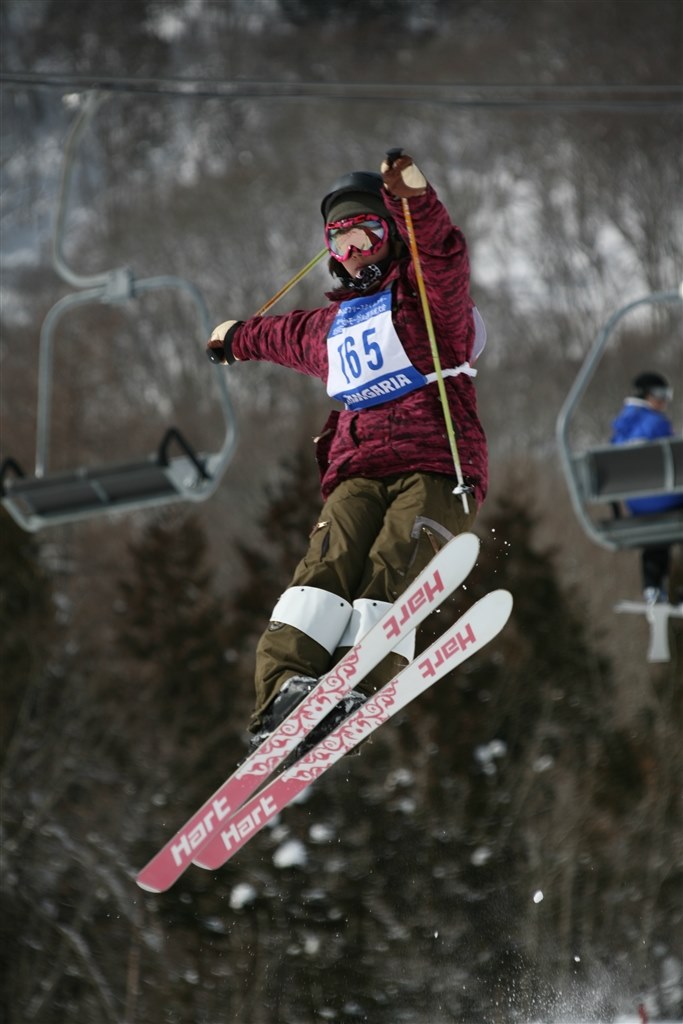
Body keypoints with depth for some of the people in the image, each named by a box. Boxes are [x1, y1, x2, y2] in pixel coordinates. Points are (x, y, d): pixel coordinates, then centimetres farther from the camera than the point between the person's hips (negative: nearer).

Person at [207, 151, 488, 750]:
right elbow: (287, 337, 54)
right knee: (332, 561, -24)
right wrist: (240, 338, 75)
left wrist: (415, 199, -33)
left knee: (390, 569, -27)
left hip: (435, 466, -4)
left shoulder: (424, 292, 11)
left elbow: (443, 254, -14)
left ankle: (361, 692, -44)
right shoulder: (332, 325, 31)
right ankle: (287, 683, -42)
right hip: (357, 474, 4)